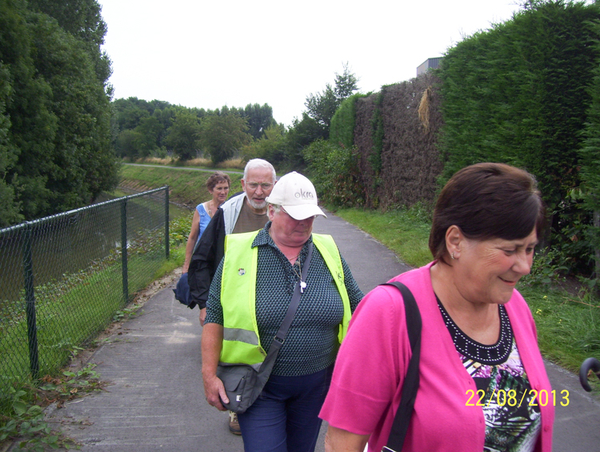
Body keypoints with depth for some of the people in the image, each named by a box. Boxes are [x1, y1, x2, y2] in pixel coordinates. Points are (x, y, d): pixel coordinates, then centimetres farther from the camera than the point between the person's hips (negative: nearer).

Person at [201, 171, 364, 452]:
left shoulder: (329, 252, 1)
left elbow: (357, 307, 8)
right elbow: (215, 316, -5)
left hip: (316, 384, 3)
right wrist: (209, 374, -7)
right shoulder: (239, 252, -8)